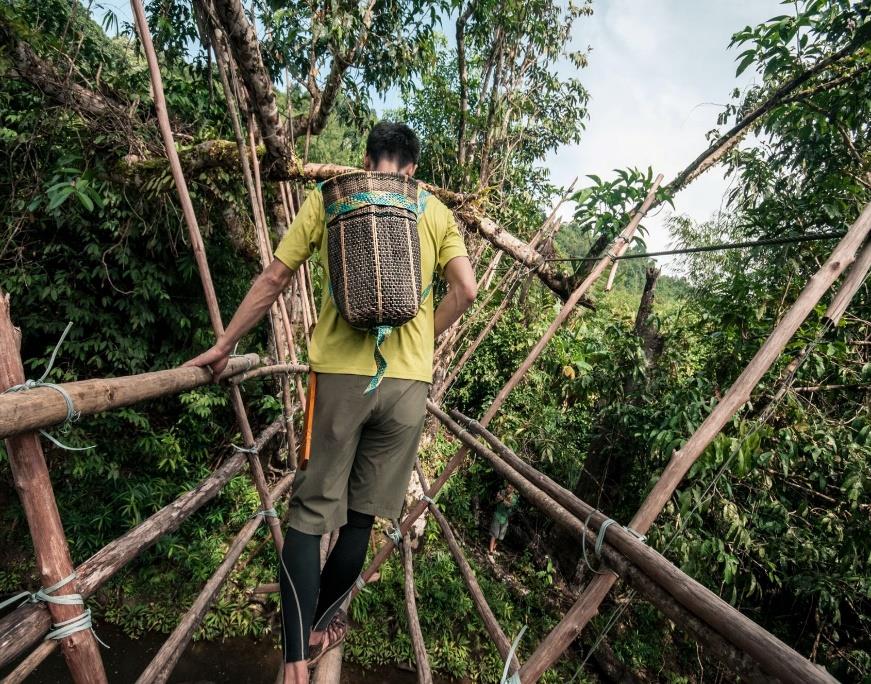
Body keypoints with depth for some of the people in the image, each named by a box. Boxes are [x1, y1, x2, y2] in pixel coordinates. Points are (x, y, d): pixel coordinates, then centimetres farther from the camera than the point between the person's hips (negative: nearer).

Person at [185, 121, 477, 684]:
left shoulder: (328, 198, 8)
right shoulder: (437, 212, 10)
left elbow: (273, 280, 5)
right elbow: (466, 290, -1)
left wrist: (224, 346, 14)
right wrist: (423, 340, 12)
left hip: (340, 371, -1)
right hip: (409, 380, 2)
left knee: (312, 510, 8)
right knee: (363, 515, 15)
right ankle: (320, 624, 33)